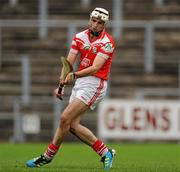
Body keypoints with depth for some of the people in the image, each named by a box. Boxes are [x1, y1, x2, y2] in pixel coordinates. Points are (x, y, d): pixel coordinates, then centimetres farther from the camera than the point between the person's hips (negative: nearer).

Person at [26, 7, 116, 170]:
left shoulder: (107, 43, -12)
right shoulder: (80, 37, 6)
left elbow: (95, 68, -24)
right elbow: (68, 63, 3)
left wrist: (74, 76, -38)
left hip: (94, 85, -7)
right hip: (80, 83, 7)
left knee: (65, 118, -14)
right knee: (73, 125, 1)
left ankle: (48, 156, -1)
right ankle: (105, 152, 12)